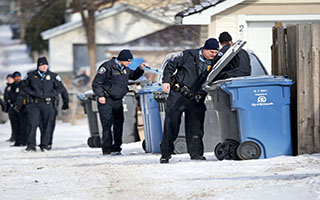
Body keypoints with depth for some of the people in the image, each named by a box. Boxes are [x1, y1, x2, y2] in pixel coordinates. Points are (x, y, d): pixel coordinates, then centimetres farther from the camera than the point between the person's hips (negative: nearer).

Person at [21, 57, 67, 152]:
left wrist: (51, 94, -4)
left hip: (48, 104, 1)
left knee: (47, 125, 3)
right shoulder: (31, 75, 7)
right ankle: (31, 145, -11)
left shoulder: (53, 76, 6)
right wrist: (32, 93, -3)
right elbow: (24, 86, 14)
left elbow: (60, 88, 10)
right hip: (34, 104, -1)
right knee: (33, 124, -10)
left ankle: (45, 145, 13)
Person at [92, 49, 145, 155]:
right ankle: (107, 149, -8)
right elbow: (96, 83, -13)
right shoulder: (108, 67, -13)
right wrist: (100, 95, -23)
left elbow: (133, 76, 29)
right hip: (106, 101, -7)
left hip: (118, 101, 7)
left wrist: (140, 69, 12)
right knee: (107, 124, -10)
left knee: (119, 123, 4)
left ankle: (116, 147, 10)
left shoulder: (124, 69, 10)